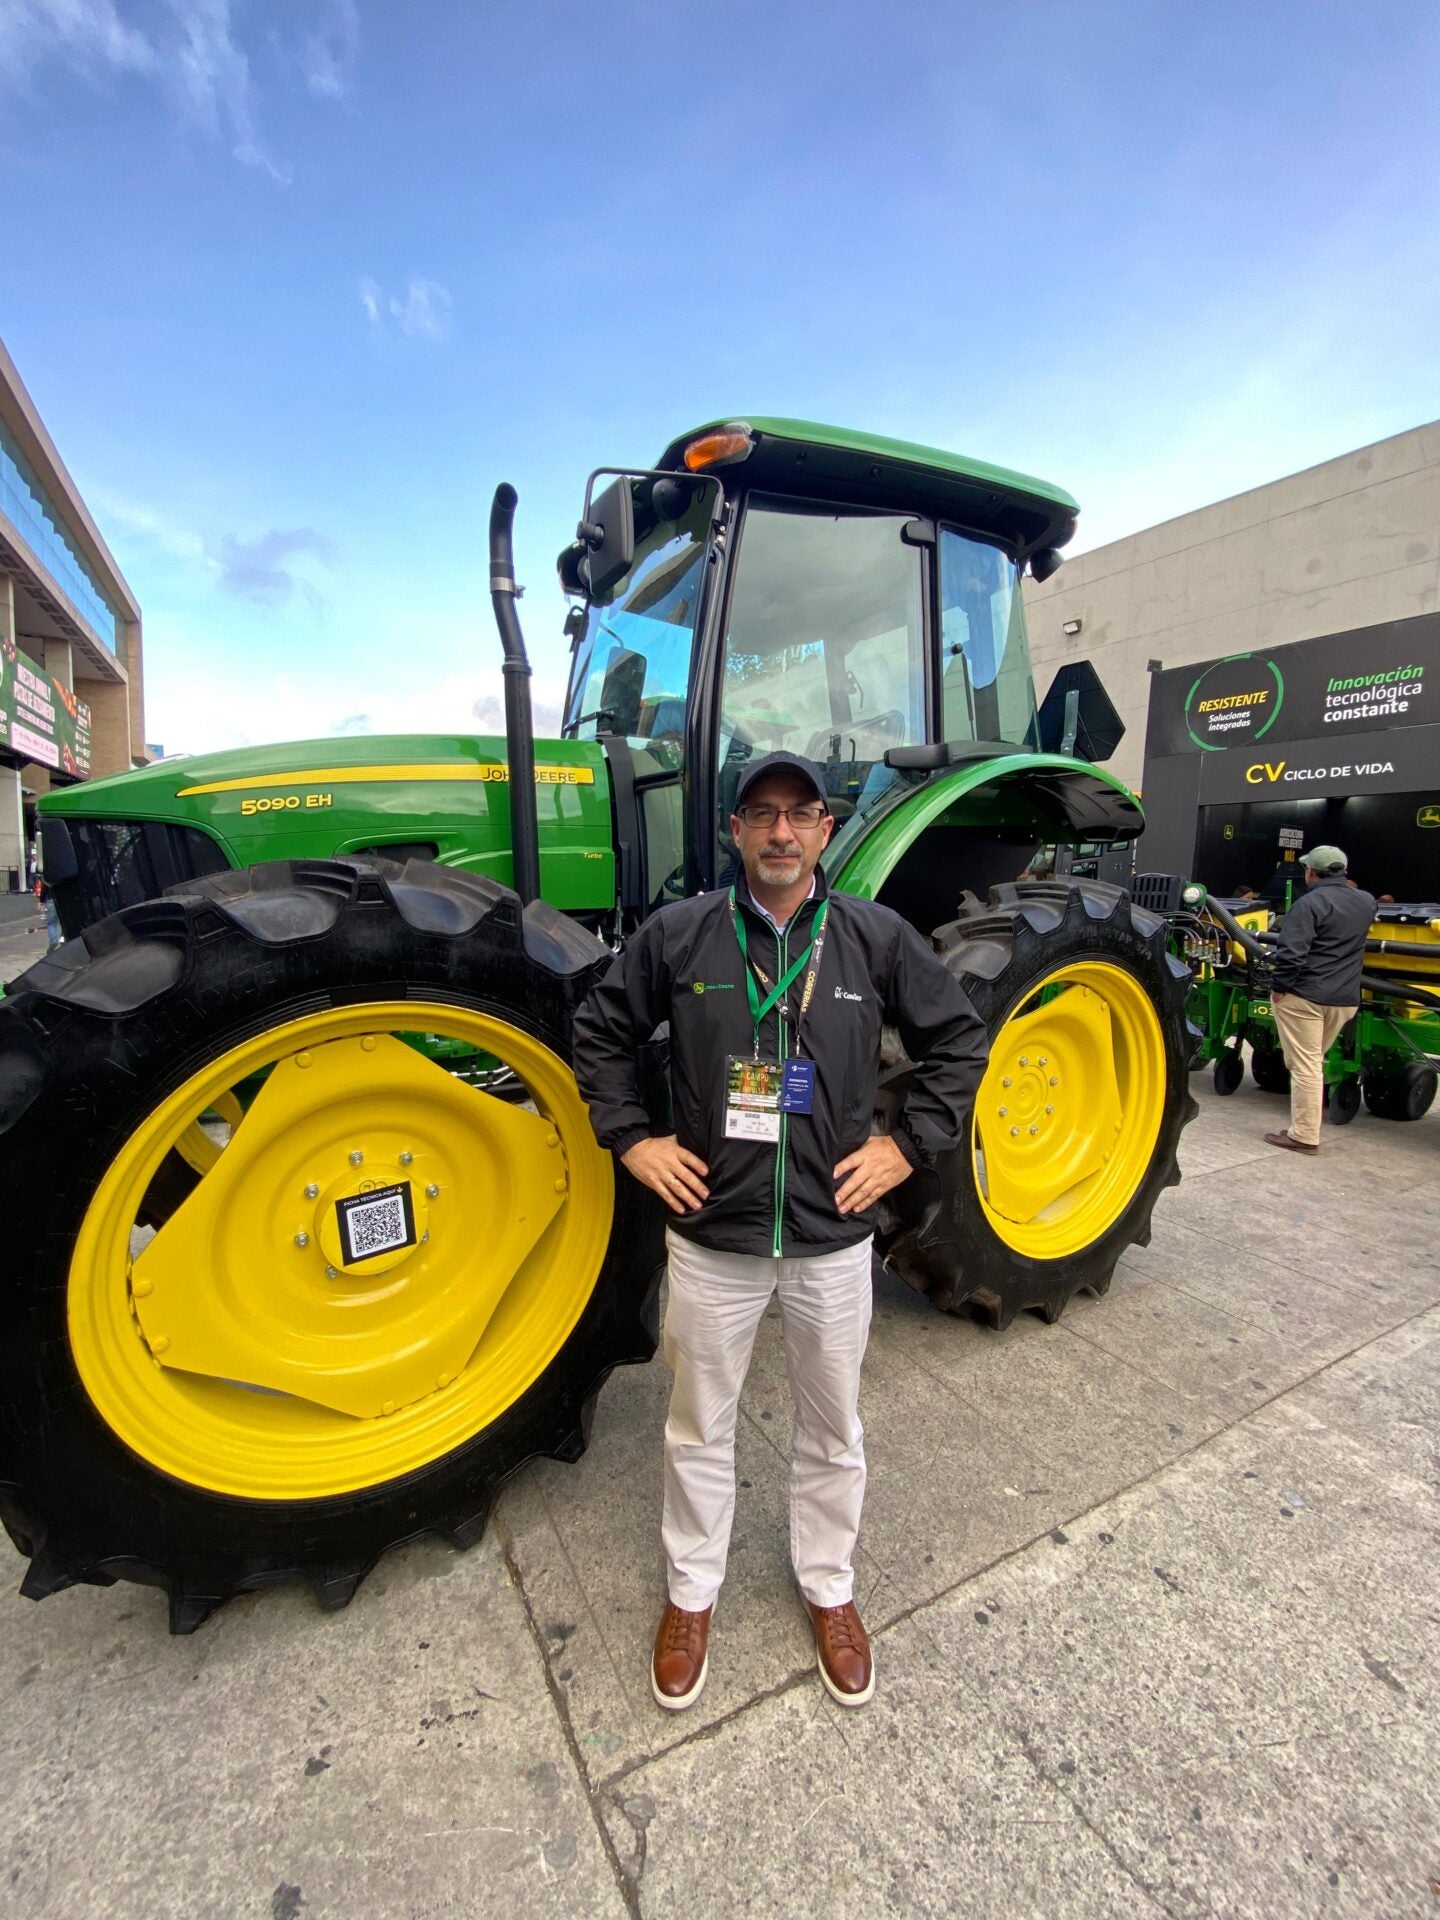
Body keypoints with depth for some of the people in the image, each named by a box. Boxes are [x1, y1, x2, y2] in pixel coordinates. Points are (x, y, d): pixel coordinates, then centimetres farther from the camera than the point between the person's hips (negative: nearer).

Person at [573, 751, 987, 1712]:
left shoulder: (877, 936, -5)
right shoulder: (678, 933, -7)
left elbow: (961, 1039, 4)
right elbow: (601, 1032, 5)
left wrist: (909, 1143, -3)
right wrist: (632, 1137, -3)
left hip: (832, 1238, 1)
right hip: (711, 1238, 0)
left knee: (833, 1431, 22)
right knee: (701, 1427, 20)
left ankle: (829, 1588, 49)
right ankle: (692, 1592, 47)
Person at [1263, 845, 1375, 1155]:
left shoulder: (1310, 903, -14)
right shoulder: (1366, 902, 10)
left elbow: (1291, 952, -23)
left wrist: (1278, 987, -12)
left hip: (1304, 996, -7)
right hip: (1345, 998, 7)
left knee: (1304, 1066, -3)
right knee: (1312, 1062, 20)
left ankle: (1304, 1136, 0)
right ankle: (1306, 1127, 26)